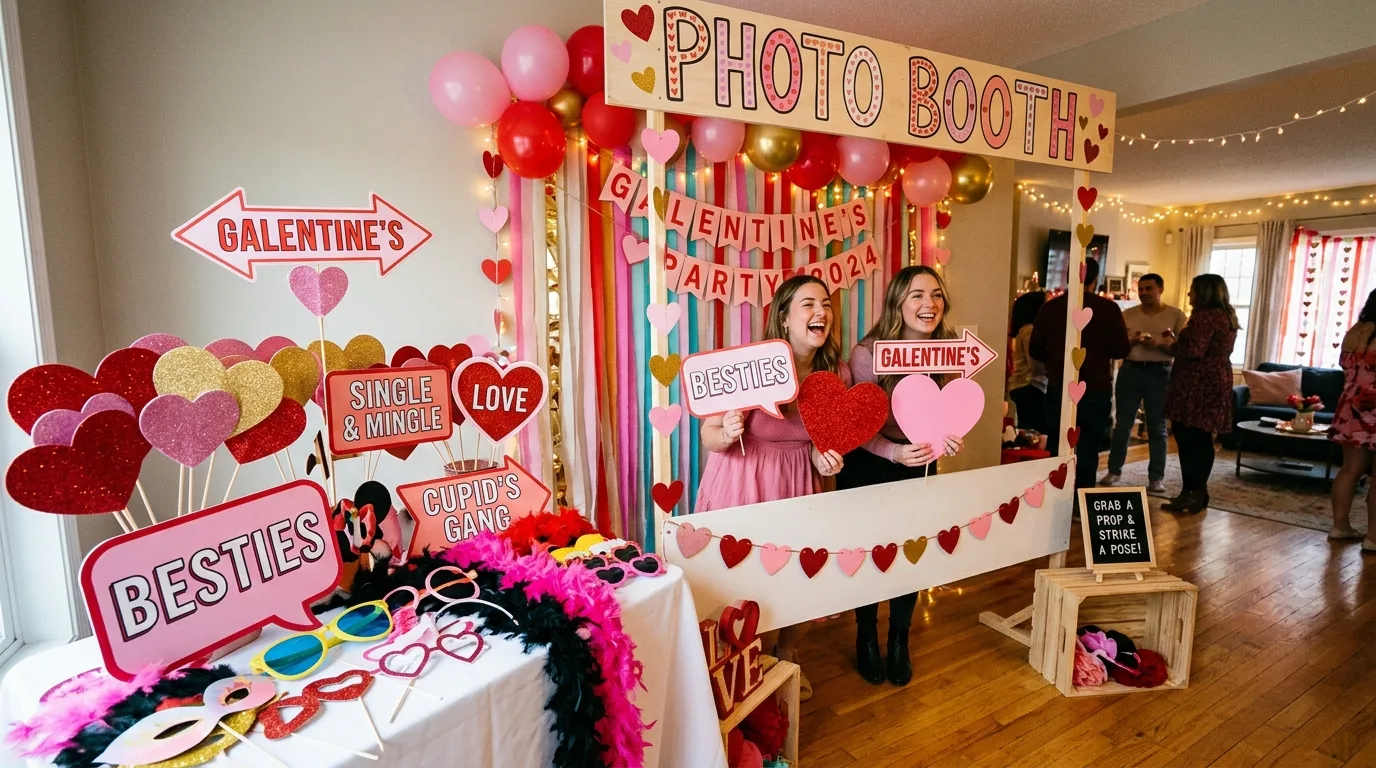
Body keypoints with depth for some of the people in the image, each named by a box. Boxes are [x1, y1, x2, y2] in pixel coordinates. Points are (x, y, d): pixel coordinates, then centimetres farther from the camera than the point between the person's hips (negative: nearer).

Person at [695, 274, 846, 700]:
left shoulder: (837, 373, -6)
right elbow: (708, 436, -13)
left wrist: (824, 455, -9)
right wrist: (726, 434, -35)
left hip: (800, 483, 4)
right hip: (744, 484, -4)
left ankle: (787, 655, 41)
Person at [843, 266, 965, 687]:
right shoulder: (868, 353, -22)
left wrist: (950, 439, -21)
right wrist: (894, 452, -35)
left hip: (920, 466, 3)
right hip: (867, 467, -3)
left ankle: (899, 641, 36)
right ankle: (866, 639, 35)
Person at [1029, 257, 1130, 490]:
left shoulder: (1051, 307, -2)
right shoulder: (1108, 308, -6)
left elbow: (1035, 350, 1)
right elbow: (1121, 350, -4)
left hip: (1059, 387, 2)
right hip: (1095, 388, -1)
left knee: (1055, 447, 10)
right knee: (1088, 449, 7)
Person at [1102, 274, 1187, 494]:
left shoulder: (1176, 315, 3)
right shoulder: (1127, 315, 8)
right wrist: (1130, 341, -14)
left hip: (1160, 373, -1)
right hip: (1130, 370, 1)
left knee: (1157, 427, 4)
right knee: (1122, 424, 5)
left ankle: (1156, 477, 11)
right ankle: (1114, 470, 15)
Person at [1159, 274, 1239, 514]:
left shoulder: (1205, 315, -13)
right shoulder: (1227, 315, 18)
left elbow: (1193, 350, -19)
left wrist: (1165, 343, -5)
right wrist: (1174, 340, 19)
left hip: (1198, 385, -10)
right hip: (1214, 383, 10)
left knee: (1188, 437, -7)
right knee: (1201, 438, 11)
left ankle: (1190, 493, -5)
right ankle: (1197, 492, 15)